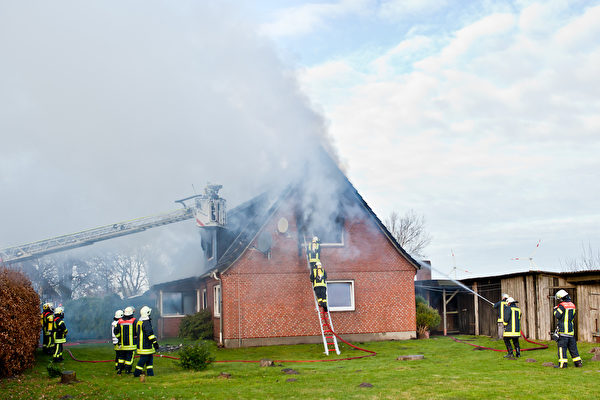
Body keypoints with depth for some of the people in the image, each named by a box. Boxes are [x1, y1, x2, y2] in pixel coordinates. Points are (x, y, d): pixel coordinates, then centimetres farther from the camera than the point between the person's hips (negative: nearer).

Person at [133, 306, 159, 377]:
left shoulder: (139, 322, 14)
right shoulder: (146, 322, -17)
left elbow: (137, 333, 25)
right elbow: (150, 333, -25)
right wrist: (155, 342, -23)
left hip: (140, 344, 10)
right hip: (145, 346, -10)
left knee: (150, 359, 12)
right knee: (143, 359, -2)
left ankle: (150, 373, 12)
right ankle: (137, 373, 3)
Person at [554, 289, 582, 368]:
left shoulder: (562, 305, -14)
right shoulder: (572, 305, 10)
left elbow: (557, 315, -14)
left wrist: (555, 310, 5)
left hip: (563, 330, -7)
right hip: (571, 329, 7)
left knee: (562, 347, -3)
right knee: (573, 347, 13)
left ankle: (562, 364, -5)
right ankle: (578, 362, 15)